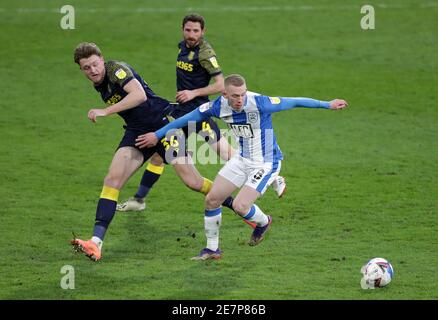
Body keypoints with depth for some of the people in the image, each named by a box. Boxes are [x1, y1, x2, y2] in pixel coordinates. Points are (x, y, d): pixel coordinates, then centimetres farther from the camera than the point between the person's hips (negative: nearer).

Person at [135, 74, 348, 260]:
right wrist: (157, 135, 7)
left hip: (266, 163, -6)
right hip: (242, 159, 6)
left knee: (240, 206, -16)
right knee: (212, 199, 2)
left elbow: (294, 102, -18)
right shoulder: (219, 106, -13)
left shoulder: (259, 103, -28)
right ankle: (212, 249, 20)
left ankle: (263, 222, 20)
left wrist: (328, 104, -13)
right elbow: (188, 118, 1)